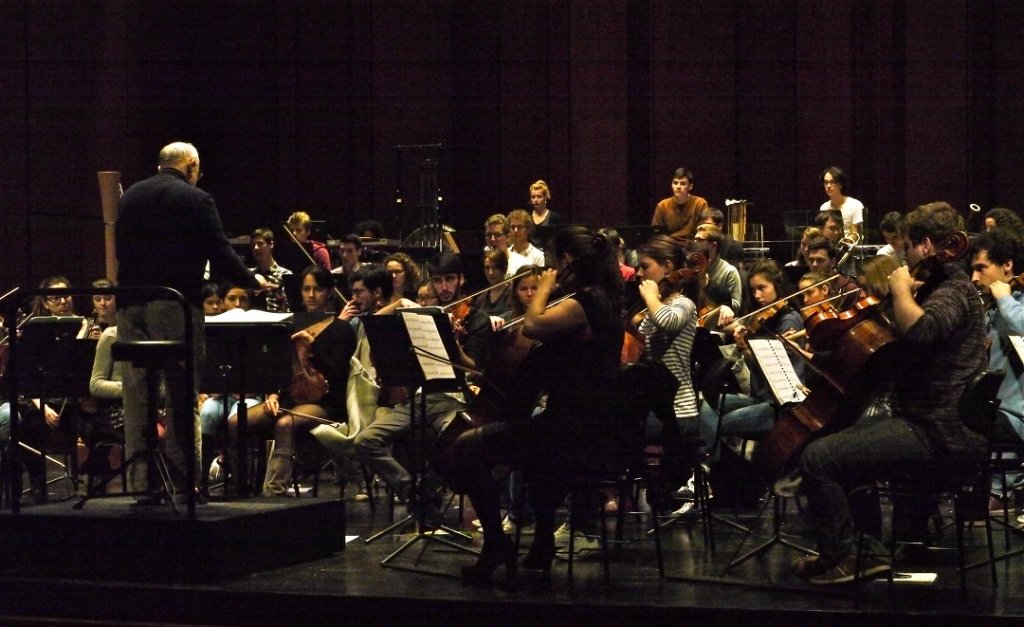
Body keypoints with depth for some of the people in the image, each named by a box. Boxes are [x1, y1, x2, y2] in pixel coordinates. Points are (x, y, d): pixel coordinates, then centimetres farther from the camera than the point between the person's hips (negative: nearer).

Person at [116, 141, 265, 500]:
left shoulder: (130, 197, 12)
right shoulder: (196, 200, -4)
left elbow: (121, 251, 18)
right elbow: (220, 256, -7)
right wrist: (253, 281, 8)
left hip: (131, 305, 5)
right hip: (176, 305, -5)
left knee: (137, 401, 6)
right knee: (181, 399, 0)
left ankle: (139, 483, 6)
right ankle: (183, 481, -1)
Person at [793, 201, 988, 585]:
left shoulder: (955, 292, -16)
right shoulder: (945, 288, 17)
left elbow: (919, 330, -39)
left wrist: (901, 289, -20)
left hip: (937, 432, -12)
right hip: (931, 421, 12)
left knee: (818, 458, -18)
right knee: (844, 444, 30)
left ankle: (840, 558, -6)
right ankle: (869, 549, 24)